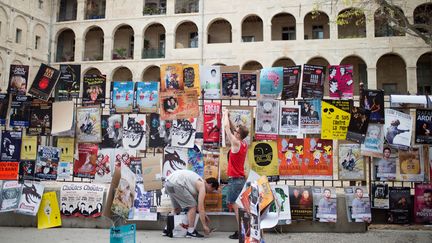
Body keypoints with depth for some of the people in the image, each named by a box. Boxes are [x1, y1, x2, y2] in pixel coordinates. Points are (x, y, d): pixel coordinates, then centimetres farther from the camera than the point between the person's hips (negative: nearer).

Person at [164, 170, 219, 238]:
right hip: (175, 184, -10)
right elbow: (200, 208, -6)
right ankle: (191, 232, 3)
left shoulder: (198, 182, 25)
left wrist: (204, 215, 36)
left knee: (177, 208, 26)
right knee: (192, 206, 0)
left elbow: (194, 200, 34)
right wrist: (205, 226, -1)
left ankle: (168, 229, 27)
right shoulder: (202, 187, -1)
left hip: (168, 183, 10)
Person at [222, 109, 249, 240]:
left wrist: (226, 114, 3)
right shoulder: (244, 144, 7)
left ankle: (240, 231, -5)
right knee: (238, 205, 11)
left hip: (235, 180, -9)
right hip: (240, 178, 9)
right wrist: (228, 117, 17)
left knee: (235, 205, -6)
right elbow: (232, 128, 19)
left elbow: (227, 127, -10)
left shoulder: (236, 143, -15)